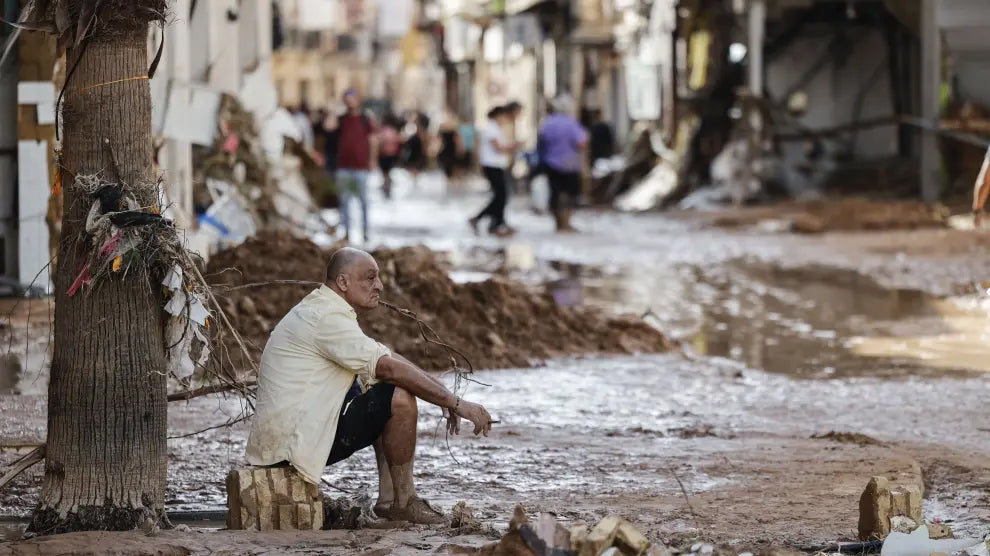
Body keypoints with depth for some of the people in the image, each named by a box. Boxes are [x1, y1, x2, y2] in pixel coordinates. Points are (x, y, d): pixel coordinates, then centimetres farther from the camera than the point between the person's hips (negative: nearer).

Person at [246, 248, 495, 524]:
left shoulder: (319, 310, 17)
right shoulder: (328, 317, -16)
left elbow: (381, 364, 17)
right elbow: (389, 367, -23)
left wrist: (446, 401, 7)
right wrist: (457, 403, -19)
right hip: (293, 443, -11)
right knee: (400, 399, -17)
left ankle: (389, 500, 9)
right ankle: (404, 502, -4)